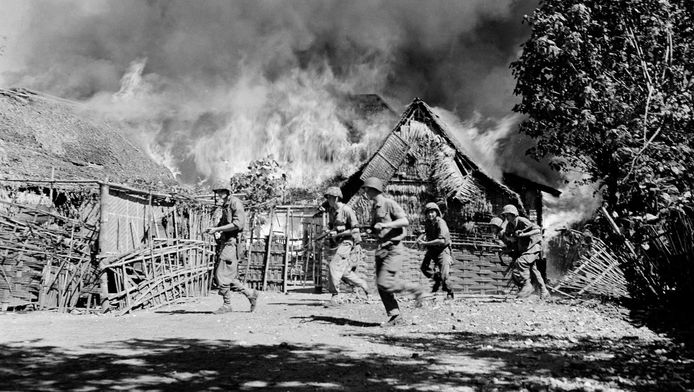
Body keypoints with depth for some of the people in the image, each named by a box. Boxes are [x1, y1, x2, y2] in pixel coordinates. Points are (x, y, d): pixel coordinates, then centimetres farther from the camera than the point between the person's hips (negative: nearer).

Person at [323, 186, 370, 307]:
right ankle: (363, 285, 29)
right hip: (338, 243, 9)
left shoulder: (346, 210, -14)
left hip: (347, 242, -9)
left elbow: (355, 230, -15)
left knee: (334, 266, -18)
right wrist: (330, 233, 0)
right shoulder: (331, 211, 11)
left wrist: (338, 234, -17)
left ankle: (335, 298, -14)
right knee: (344, 272, 9)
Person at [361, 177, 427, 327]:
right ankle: (395, 317, 6)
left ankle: (416, 291, 2)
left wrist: (385, 225, -26)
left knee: (384, 283, -16)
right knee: (381, 286, 2)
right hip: (381, 250, 9)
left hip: (393, 249, -9)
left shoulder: (389, 204, -10)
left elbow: (405, 221, -21)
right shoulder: (374, 208, 17)